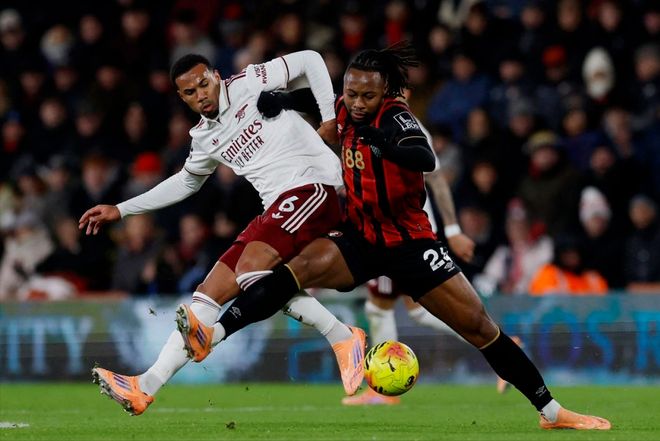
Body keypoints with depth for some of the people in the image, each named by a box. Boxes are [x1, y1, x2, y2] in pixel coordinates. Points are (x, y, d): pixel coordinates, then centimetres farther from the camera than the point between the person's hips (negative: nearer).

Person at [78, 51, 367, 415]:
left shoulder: (249, 84, -1)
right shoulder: (204, 138, 19)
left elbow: (309, 61, 5)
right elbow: (186, 182, 35)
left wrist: (330, 118, -1)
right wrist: (120, 210, 33)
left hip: (311, 187, -8)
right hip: (275, 213, 8)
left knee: (250, 268, -27)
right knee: (211, 292, 1)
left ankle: (343, 339, -20)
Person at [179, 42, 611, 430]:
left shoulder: (396, 118, -21)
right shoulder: (346, 112, -4)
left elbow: (426, 160, -44)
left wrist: (381, 141, -58)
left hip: (409, 242, -4)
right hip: (360, 238, 4)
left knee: (479, 326, -5)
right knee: (304, 268, -27)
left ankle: (552, 412, 5)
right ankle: (215, 334, -38)